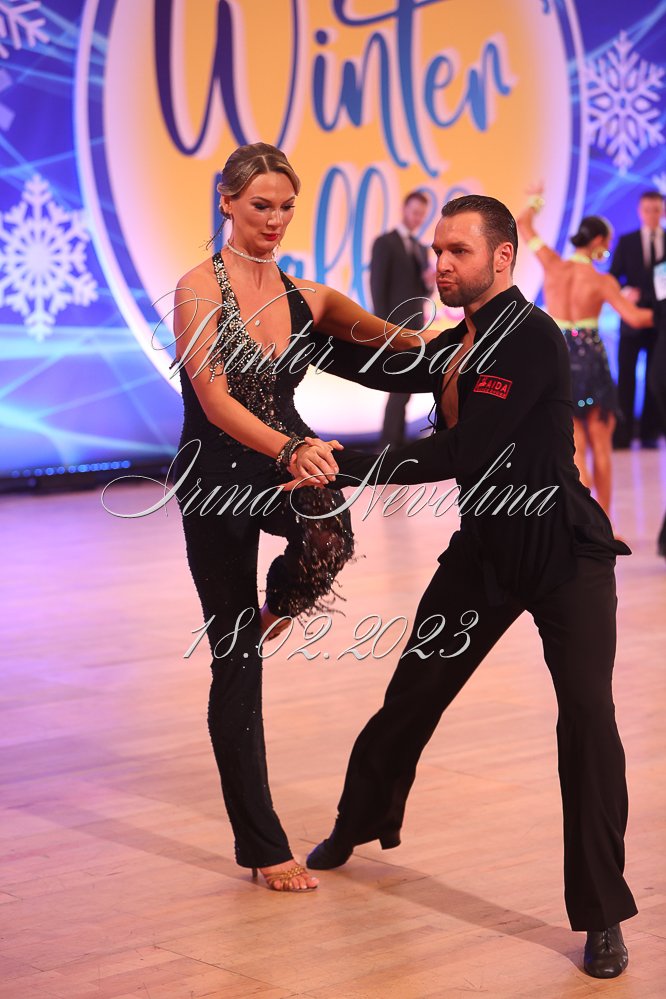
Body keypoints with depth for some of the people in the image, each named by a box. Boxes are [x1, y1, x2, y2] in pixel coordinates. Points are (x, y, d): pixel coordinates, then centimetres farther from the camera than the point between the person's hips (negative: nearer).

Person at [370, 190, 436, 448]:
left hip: (415, 326, 8)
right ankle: (389, 444, -11)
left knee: (404, 386, 7)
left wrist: (430, 282, -6)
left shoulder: (421, 249, 18)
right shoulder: (384, 242, -5)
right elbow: (377, 288, -11)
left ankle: (395, 442, 12)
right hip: (394, 325, -8)